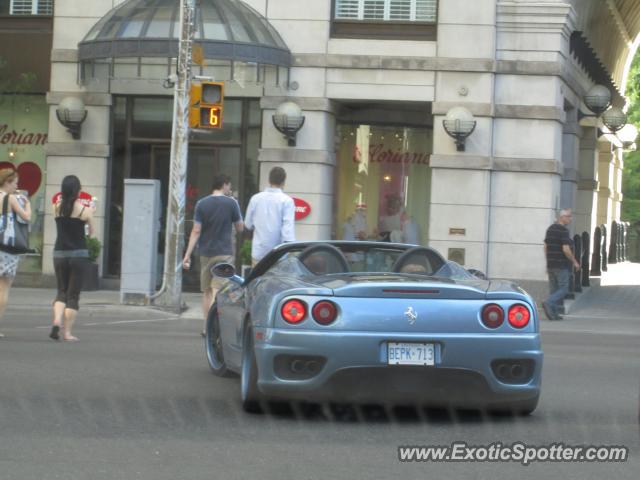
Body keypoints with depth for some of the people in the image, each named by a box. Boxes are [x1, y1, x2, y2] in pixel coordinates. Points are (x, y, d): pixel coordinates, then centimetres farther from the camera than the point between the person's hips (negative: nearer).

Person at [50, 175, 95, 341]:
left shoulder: (57, 207, -2)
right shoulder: (84, 210, -9)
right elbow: (92, 232, 2)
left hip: (59, 253, 3)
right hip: (78, 254, -3)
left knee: (62, 291, 15)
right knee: (73, 295, 4)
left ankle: (57, 322, -8)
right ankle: (67, 332, 2)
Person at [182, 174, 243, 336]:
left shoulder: (201, 204, 0)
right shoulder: (231, 203, -6)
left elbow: (196, 231, -4)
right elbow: (240, 228, 4)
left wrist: (187, 255, -2)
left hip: (206, 253, 3)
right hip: (224, 253, -3)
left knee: (206, 291, 13)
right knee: (217, 290, -7)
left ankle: (207, 328, 18)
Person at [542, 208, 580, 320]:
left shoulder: (550, 229, 12)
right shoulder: (563, 230, -14)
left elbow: (546, 247, 16)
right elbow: (566, 249, -19)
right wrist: (574, 262, -8)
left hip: (551, 265, 8)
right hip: (562, 265, -8)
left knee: (553, 290, 10)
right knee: (563, 289, -3)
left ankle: (553, 314, 7)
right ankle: (548, 303, -20)